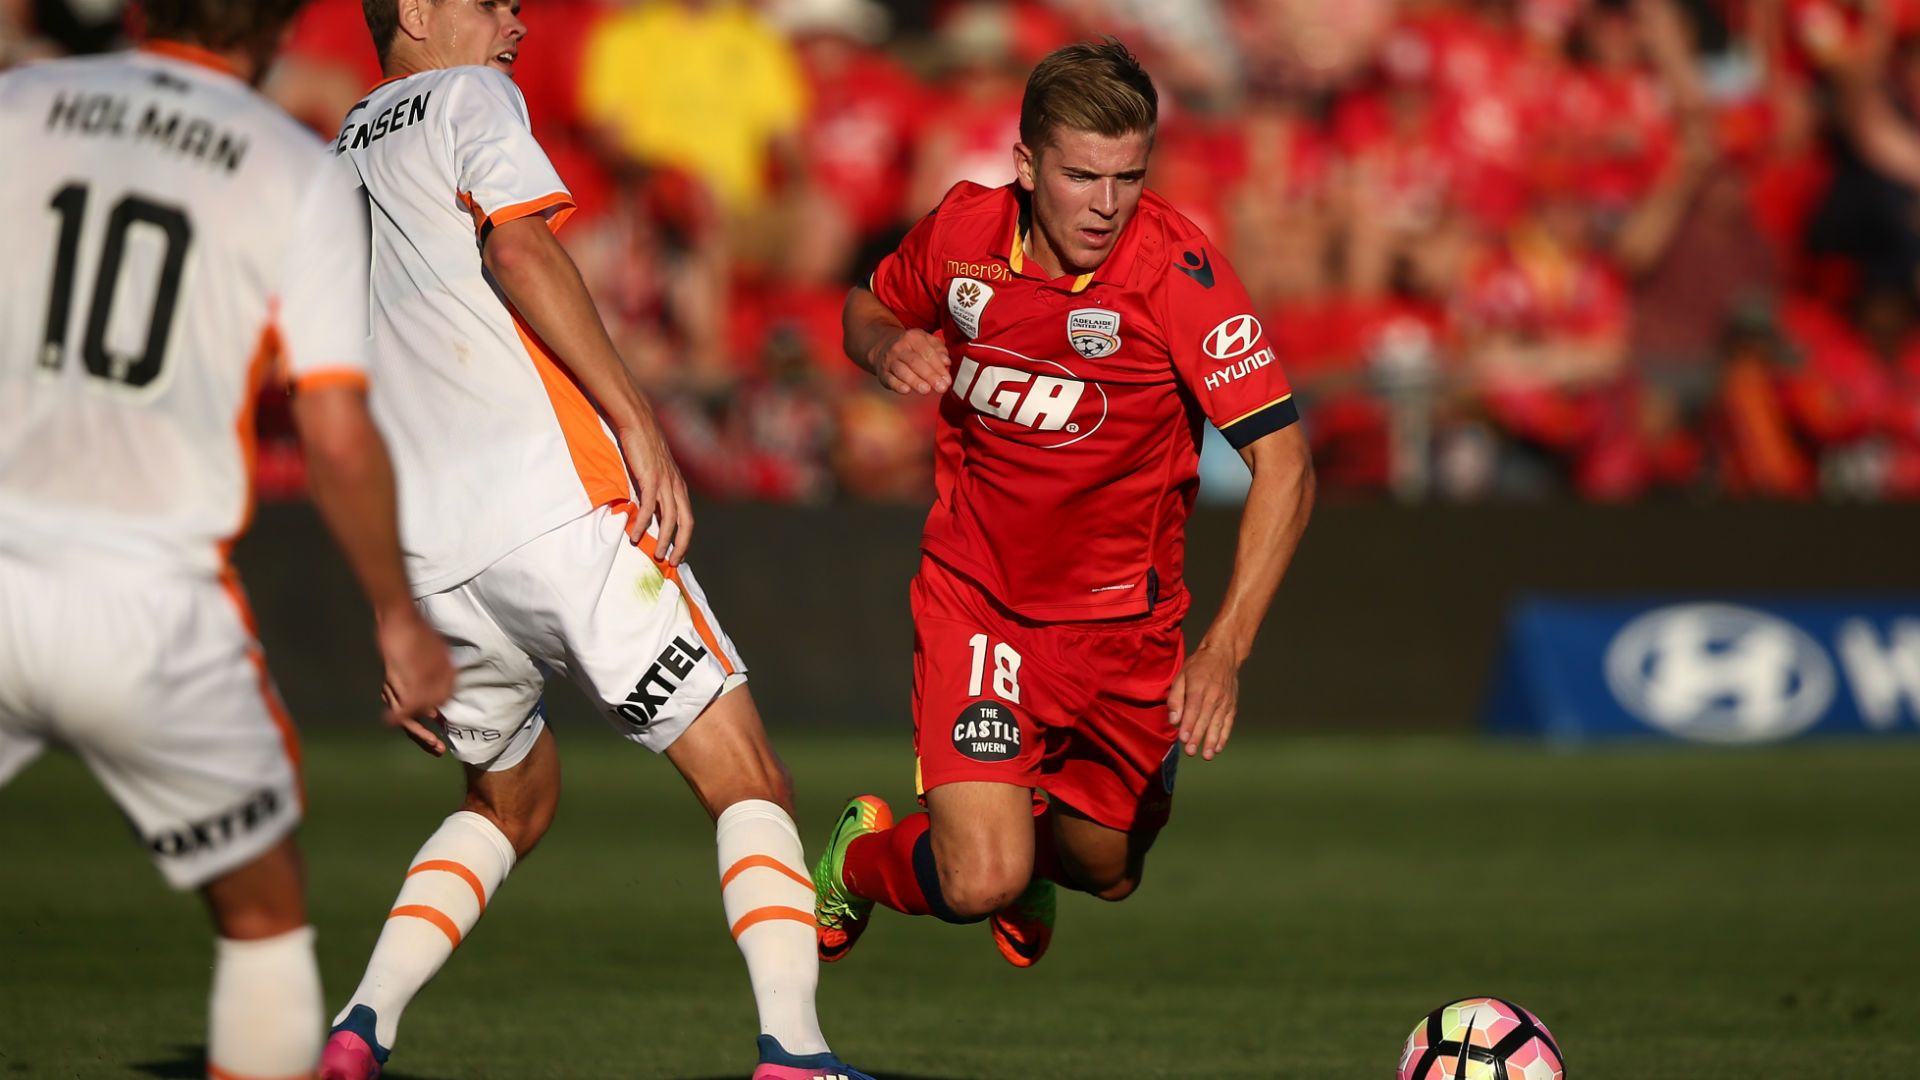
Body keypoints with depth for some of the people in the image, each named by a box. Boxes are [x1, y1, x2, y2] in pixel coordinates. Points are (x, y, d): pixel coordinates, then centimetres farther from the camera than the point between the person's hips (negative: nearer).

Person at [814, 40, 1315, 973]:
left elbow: (1282, 464, -23)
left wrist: (1224, 650, -32)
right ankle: (860, 860, 19)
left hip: (1122, 617, 1)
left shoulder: (1175, 268, -22)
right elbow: (870, 306, 12)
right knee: (980, 882, -17)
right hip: (975, 598, 0)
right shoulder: (964, 230, -11)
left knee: (1105, 872, 17)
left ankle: (1027, 832, 54)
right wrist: (887, 346, -13)